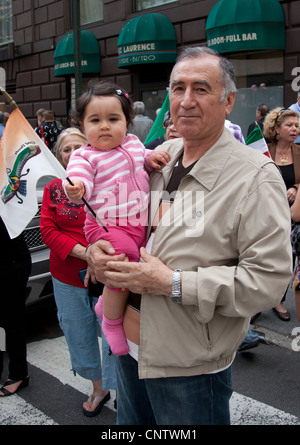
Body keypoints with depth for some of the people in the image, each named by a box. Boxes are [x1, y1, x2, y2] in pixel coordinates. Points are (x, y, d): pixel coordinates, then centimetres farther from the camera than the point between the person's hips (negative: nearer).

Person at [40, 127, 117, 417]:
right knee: (80, 338, 18)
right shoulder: (53, 189, 3)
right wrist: (84, 253, -18)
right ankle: (99, 389, 43)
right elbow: (48, 231, -5)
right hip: (68, 281, 4)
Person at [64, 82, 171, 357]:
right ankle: (112, 323, 6)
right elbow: (81, 184, -18)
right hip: (108, 226, -7)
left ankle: (106, 302, 38)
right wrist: (76, 189, -42)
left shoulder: (133, 142, 12)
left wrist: (151, 158, 5)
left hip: (140, 223, 7)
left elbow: (142, 160, 28)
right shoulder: (85, 156, -6)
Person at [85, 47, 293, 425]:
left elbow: (269, 278, -24)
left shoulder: (255, 176, -16)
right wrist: (98, 247, -7)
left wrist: (173, 283, -25)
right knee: (129, 421, 25)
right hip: (129, 345, 6)